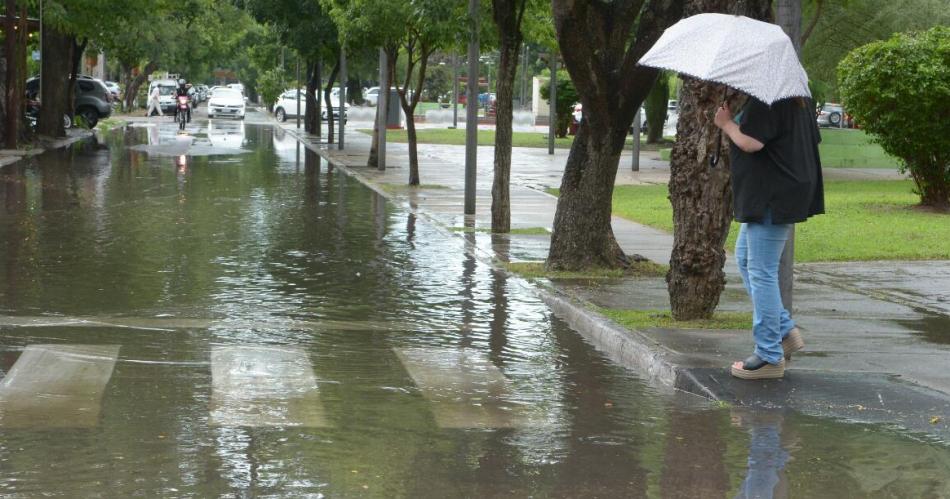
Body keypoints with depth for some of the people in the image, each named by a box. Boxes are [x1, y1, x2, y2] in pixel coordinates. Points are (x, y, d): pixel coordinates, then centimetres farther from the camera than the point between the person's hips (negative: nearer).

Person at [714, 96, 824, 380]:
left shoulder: (765, 102, -19)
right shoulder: (798, 99, 13)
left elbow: (750, 142, -25)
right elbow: (814, 138, 20)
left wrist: (726, 123, -5)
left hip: (773, 196, -11)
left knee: (761, 272, -5)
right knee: (745, 260, 20)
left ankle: (770, 356, 1)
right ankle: (785, 331, 21)